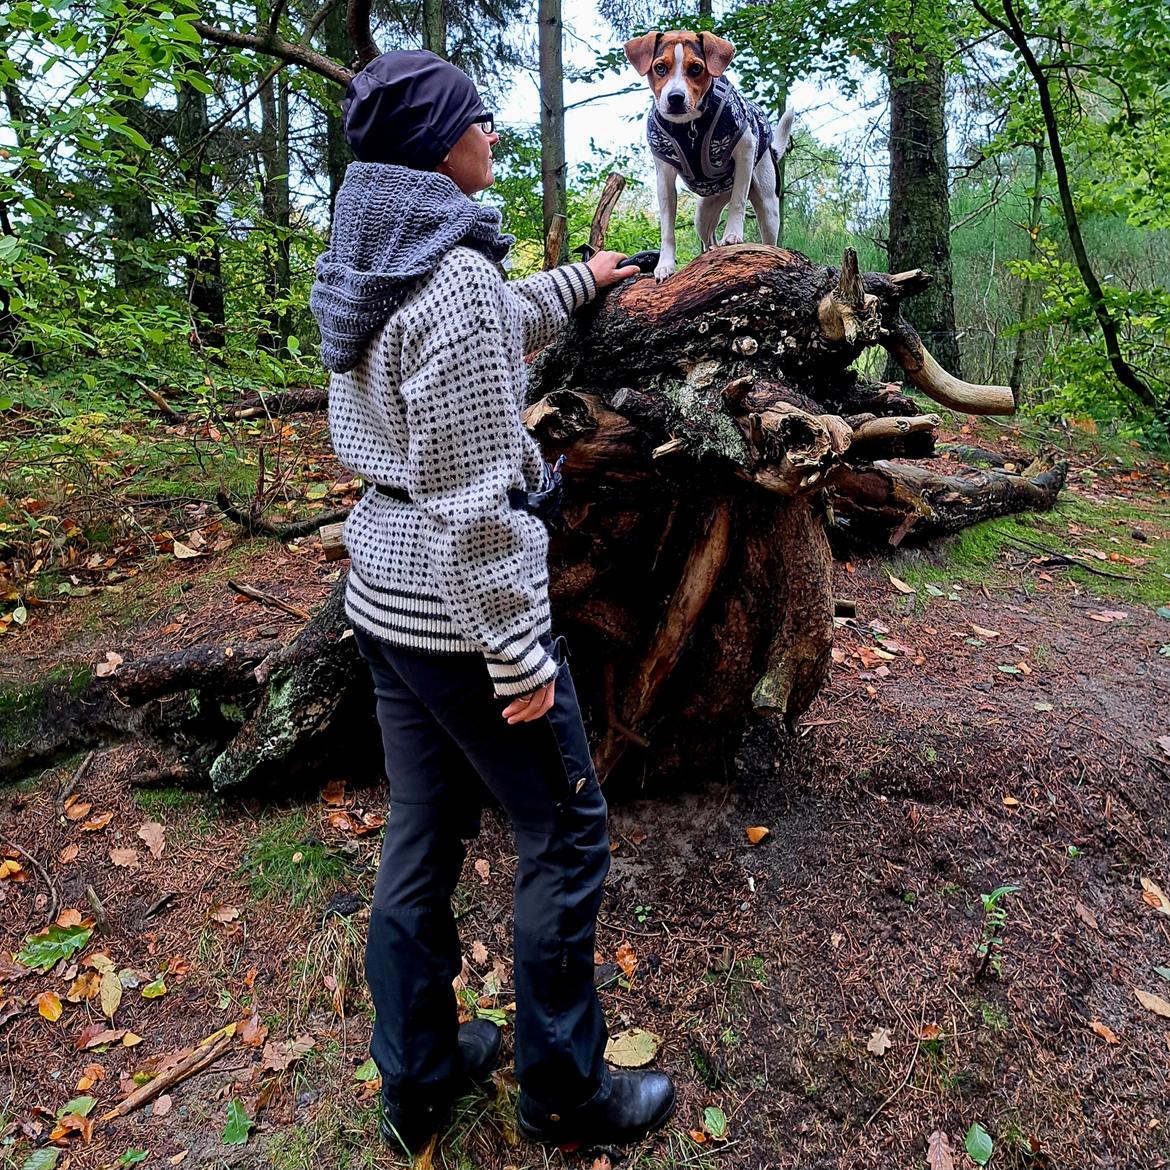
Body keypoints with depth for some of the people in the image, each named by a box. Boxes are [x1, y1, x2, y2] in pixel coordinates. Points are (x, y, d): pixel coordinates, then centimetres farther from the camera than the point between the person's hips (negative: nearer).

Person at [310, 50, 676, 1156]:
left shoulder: (367, 269, 11)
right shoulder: (454, 276, -18)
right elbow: (470, 497, -22)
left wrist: (578, 283, 43)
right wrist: (519, 659, -17)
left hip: (384, 599, 9)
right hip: (456, 611, -9)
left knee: (422, 834, 18)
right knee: (566, 829, 8)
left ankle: (415, 1077, 36)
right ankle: (564, 1090, 27)